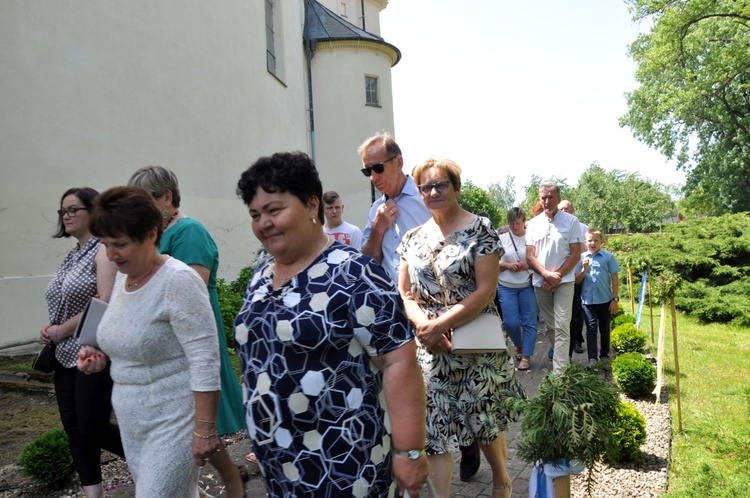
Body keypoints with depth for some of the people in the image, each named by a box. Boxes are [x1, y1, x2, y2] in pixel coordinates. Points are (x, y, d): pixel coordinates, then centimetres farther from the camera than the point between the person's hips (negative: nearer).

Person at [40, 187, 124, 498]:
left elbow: (105, 304, -21)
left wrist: (62, 330, -14)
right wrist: (50, 328, 2)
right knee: (74, 429, 9)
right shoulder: (73, 255, 14)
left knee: (92, 428, -3)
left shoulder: (103, 251, -12)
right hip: (66, 355, 9)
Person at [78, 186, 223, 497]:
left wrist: (204, 430, -21)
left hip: (173, 421, -8)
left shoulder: (178, 280, -21)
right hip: (132, 420, 8)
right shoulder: (122, 277, 5)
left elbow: (204, 361, -22)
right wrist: (101, 355, 0)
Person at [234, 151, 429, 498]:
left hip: (343, 462, -6)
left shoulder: (352, 274, -17)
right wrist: (260, 437, 19)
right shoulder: (261, 277, 5)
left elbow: (399, 361, -19)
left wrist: (409, 451, -19)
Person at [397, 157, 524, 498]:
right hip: (430, 348, 4)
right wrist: (423, 325, -13)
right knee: (433, 429, 4)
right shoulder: (412, 238, 7)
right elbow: (405, 294, 7)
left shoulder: (479, 229, -7)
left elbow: (486, 291, -14)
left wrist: (439, 325, -20)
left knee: (484, 421, 14)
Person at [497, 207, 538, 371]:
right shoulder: (501, 239, 3)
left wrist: (529, 265, -15)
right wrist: (507, 265, -12)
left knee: (529, 321, 1)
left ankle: (526, 356, 11)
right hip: (506, 287, 1)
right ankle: (519, 345, 29)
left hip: (528, 286, -1)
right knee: (511, 322, 0)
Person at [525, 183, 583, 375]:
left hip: (564, 281, -3)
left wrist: (556, 276, -11)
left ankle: (559, 371, -9)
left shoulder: (571, 221, -2)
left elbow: (575, 254, -4)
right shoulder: (534, 223, 6)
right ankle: (561, 357, 29)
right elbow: (530, 256, 3)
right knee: (550, 326, 12)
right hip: (540, 282, 4)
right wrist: (546, 274, -12)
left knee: (562, 326, -9)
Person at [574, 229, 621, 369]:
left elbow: (614, 279, -1)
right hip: (588, 300, 0)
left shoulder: (608, 256, -4)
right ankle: (592, 358, 0)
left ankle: (604, 356, 27)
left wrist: (615, 299, -3)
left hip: (605, 300, 0)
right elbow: (577, 281, 2)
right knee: (591, 329, -1)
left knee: (604, 329, 14)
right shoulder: (581, 258, 0)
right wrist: (584, 269, -15)